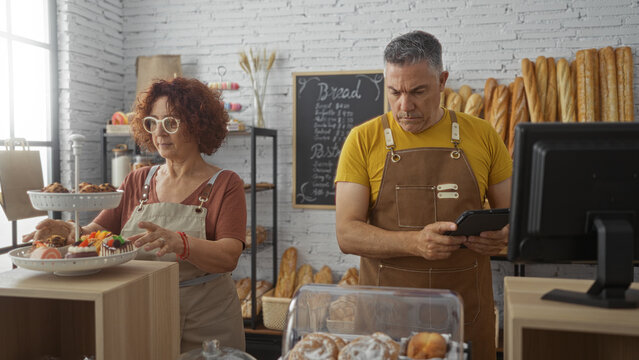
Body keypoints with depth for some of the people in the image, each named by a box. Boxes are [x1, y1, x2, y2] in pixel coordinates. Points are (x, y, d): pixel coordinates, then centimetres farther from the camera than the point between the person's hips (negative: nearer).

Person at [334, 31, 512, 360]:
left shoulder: (481, 136, 2)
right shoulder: (363, 140, -3)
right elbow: (347, 234, -9)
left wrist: (501, 236, -14)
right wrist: (416, 242, -25)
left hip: (466, 308, 2)